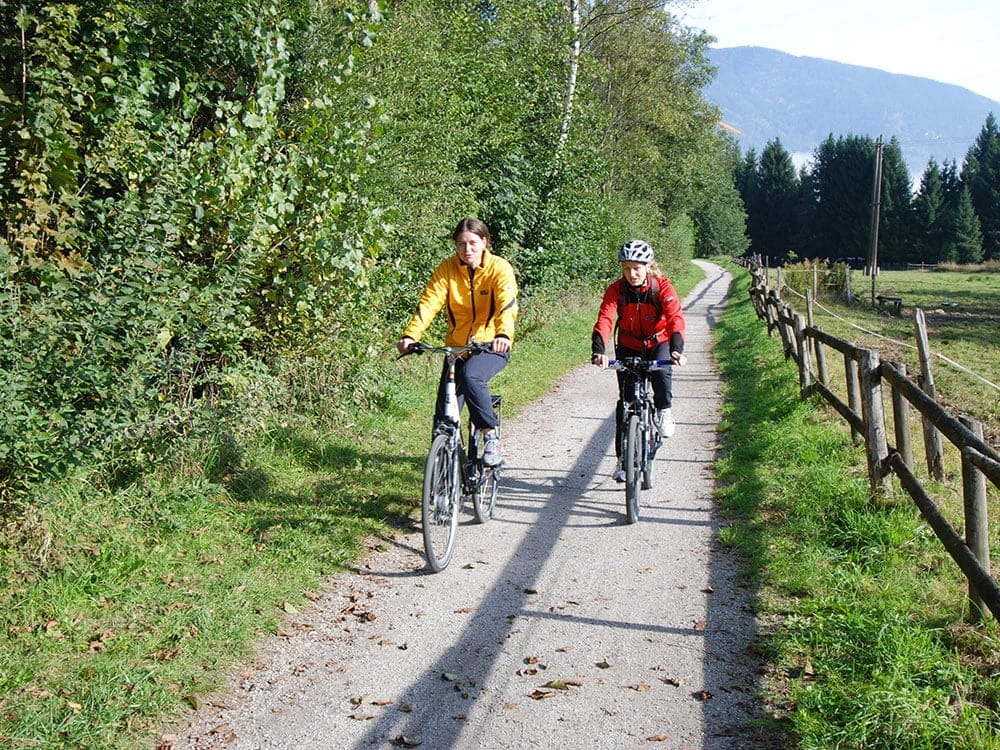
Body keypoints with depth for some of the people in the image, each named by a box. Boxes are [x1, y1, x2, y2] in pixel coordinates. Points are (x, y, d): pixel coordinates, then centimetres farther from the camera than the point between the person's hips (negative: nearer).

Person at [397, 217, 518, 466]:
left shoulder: (499, 268, -11)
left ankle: (492, 436, -22)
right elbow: (428, 303, -15)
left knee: (470, 375, -35)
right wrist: (410, 335, -32)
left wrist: (503, 335, -46)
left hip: (492, 346, -3)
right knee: (444, 413, -3)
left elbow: (507, 305, -26)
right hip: (457, 346, 3)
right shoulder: (447, 268, -4)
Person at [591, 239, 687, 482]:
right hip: (629, 347, 2)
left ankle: (664, 412, -5)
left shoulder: (662, 286, -22)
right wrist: (599, 350, -49)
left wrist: (677, 349, -50)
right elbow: (604, 320, -31)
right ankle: (622, 460, 7)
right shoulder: (616, 290, -19)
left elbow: (676, 318, -33)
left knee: (660, 371, -35)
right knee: (625, 400, -3)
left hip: (659, 343, -2)